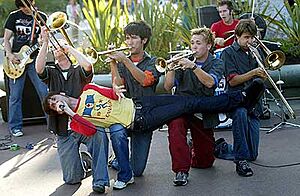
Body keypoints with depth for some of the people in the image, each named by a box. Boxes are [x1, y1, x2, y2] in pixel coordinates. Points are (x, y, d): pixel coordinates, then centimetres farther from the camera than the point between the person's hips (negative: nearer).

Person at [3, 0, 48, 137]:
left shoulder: (41, 17, 5)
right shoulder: (14, 16, 5)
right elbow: (6, 39, 5)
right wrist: (10, 55, -10)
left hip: (34, 59, 0)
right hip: (16, 60, 0)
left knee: (45, 92, -5)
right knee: (15, 95, 2)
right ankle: (15, 127, 11)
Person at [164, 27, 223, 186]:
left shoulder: (216, 64, 5)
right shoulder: (184, 61, 9)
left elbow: (210, 82, -17)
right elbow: (168, 87, 1)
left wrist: (193, 66, -28)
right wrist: (172, 67, -13)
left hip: (203, 112, 0)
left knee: (205, 162, 7)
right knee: (175, 125, -38)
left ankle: (194, 149, 43)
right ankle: (181, 170, -28)